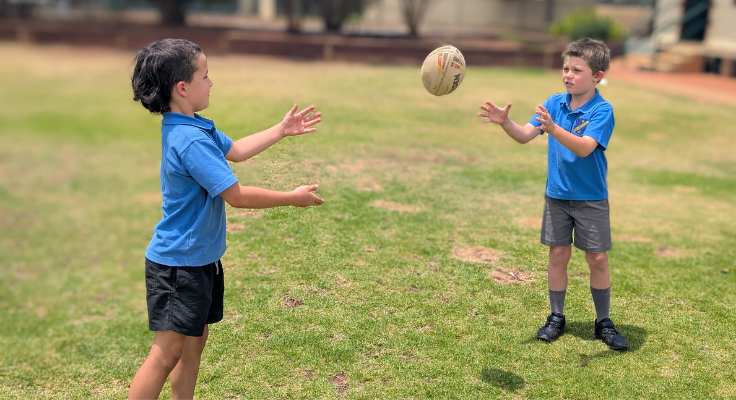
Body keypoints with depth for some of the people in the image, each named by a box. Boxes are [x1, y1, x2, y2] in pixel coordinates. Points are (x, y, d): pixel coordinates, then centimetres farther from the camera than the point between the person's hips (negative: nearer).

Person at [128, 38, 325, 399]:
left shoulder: (196, 127, 6)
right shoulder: (191, 140, -25)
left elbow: (235, 151, 23)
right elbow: (236, 196, -23)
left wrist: (281, 130, 23)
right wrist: (293, 198, -12)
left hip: (200, 260, 10)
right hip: (177, 264, -10)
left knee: (195, 341, 16)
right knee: (167, 352, -5)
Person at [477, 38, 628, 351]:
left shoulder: (602, 110, -15)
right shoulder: (554, 103, -1)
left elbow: (584, 148, -29)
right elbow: (525, 135, -6)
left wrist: (553, 128, -43)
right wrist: (505, 122, -25)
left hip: (591, 199, -3)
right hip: (556, 196, 3)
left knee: (598, 258, 2)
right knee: (558, 255, 8)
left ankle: (603, 322, 18)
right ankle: (556, 317, 22)